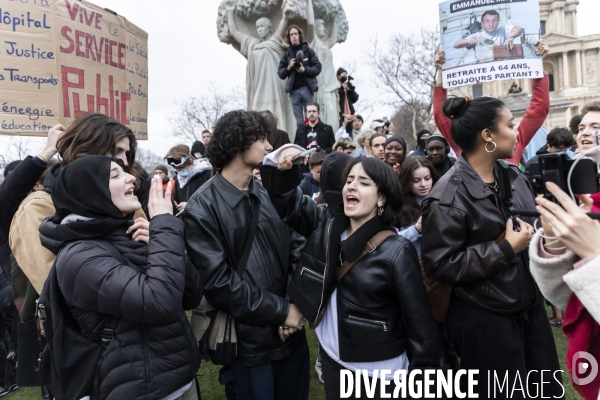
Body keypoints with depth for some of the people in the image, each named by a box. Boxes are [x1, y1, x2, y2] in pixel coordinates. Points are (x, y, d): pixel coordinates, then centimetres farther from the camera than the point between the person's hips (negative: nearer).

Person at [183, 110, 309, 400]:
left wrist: (296, 305, -10)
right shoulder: (202, 209, -14)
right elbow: (218, 283, -18)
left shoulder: (270, 195, 2)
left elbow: (293, 253, 4)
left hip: (291, 333, 5)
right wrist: (281, 311, -15)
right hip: (247, 343, -5)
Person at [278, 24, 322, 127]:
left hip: (307, 88, -1)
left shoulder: (308, 50, 6)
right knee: (299, 121, 4)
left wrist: (305, 70, -15)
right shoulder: (286, 54, 11)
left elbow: (318, 68, 0)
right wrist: (288, 67, -10)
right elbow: (281, 74, 8)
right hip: (294, 90, 2)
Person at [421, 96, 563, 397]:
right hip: (484, 320, -7)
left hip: (530, 306, 8)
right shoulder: (449, 196, -21)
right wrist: (506, 249, -23)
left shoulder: (513, 175, 3)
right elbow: (439, 265, -25)